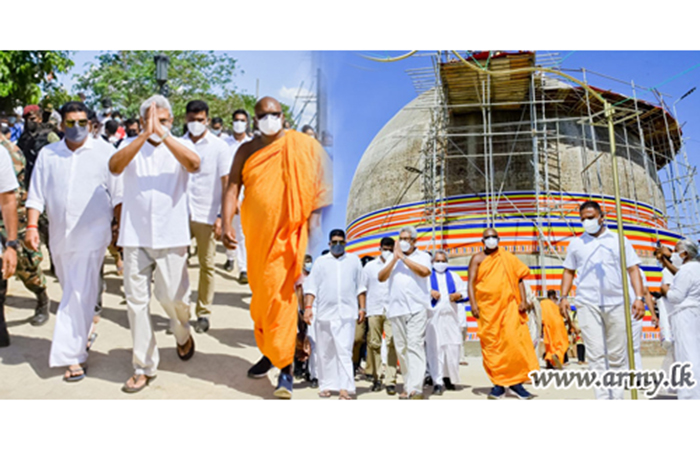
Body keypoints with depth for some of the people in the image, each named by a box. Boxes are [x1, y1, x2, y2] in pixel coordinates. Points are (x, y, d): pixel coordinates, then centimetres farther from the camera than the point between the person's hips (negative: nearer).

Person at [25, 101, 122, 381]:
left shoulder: (104, 151, -1)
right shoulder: (47, 154, 9)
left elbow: (118, 194, 0)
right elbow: (36, 193, 8)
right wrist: (31, 225, -4)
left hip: (91, 235, -4)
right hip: (59, 236, 5)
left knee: (79, 296, -9)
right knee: (71, 293, 17)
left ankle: (73, 356, -4)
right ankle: (82, 336, 37)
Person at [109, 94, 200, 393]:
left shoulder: (180, 147, 4)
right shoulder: (131, 148, 5)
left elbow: (194, 164, -19)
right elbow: (114, 166, -17)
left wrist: (163, 135, -23)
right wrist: (144, 135, -25)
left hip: (171, 237, -1)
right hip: (135, 237, 1)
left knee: (172, 296, 1)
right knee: (136, 301, 4)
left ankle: (182, 334, 36)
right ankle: (144, 366, 17)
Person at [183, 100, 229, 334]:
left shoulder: (219, 146, -1)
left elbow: (226, 184, -2)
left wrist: (221, 216, -9)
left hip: (206, 215, -2)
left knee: (207, 265, 5)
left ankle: (203, 312, 16)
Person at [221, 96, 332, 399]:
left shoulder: (303, 146, 0)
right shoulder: (246, 151, 8)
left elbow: (321, 184, -1)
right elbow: (232, 188, -1)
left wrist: (315, 218, -10)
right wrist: (227, 224, -15)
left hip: (289, 234, -4)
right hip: (257, 235, 5)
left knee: (280, 295, -10)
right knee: (260, 296, 15)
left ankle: (284, 365, -2)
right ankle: (269, 350, 33)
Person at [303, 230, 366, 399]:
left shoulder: (354, 260, 10)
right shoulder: (321, 261, 8)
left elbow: (360, 286, 13)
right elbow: (312, 287, 3)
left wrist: (362, 308, 7)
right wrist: (308, 307, -8)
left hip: (347, 313, -1)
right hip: (324, 313, 1)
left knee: (344, 351, -10)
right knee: (325, 352, 7)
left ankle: (345, 388, -13)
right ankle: (326, 385, 18)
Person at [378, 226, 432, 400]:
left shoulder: (422, 256, 8)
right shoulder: (393, 258, 19)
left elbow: (424, 271, -13)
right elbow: (381, 277, 7)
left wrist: (403, 257, -8)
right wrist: (395, 258, -2)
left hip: (417, 308, -4)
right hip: (396, 309, 4)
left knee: (415, 346, -14)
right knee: (401, 349, 5)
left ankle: (415, 388, -19)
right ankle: (407, 386, 14)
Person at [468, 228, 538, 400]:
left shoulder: (508, 257, 12)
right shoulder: (477, 259, 7)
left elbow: (519, 279, 10)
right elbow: (471, 283, -1)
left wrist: (523, 300, -2)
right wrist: (473, 304, -13)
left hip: (509, 305, 1)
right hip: (487, 308, 0)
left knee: (514, 341, -9)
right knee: (491, 345, 1)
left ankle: (516, 382, 0)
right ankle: (499, 384, 9)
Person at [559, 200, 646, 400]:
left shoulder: (619, 240, 11)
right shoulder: (576, 243, 14)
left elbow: (633, 269, 6)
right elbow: (569, 271, 16)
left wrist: (639, 297, -5)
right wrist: (564, 297, 4)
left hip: (616, 303, 0)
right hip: (588, 303, 0)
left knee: (617, 355, 4)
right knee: (596, 354, -8)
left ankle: (617, 397, 15)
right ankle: (603, 398, -9)